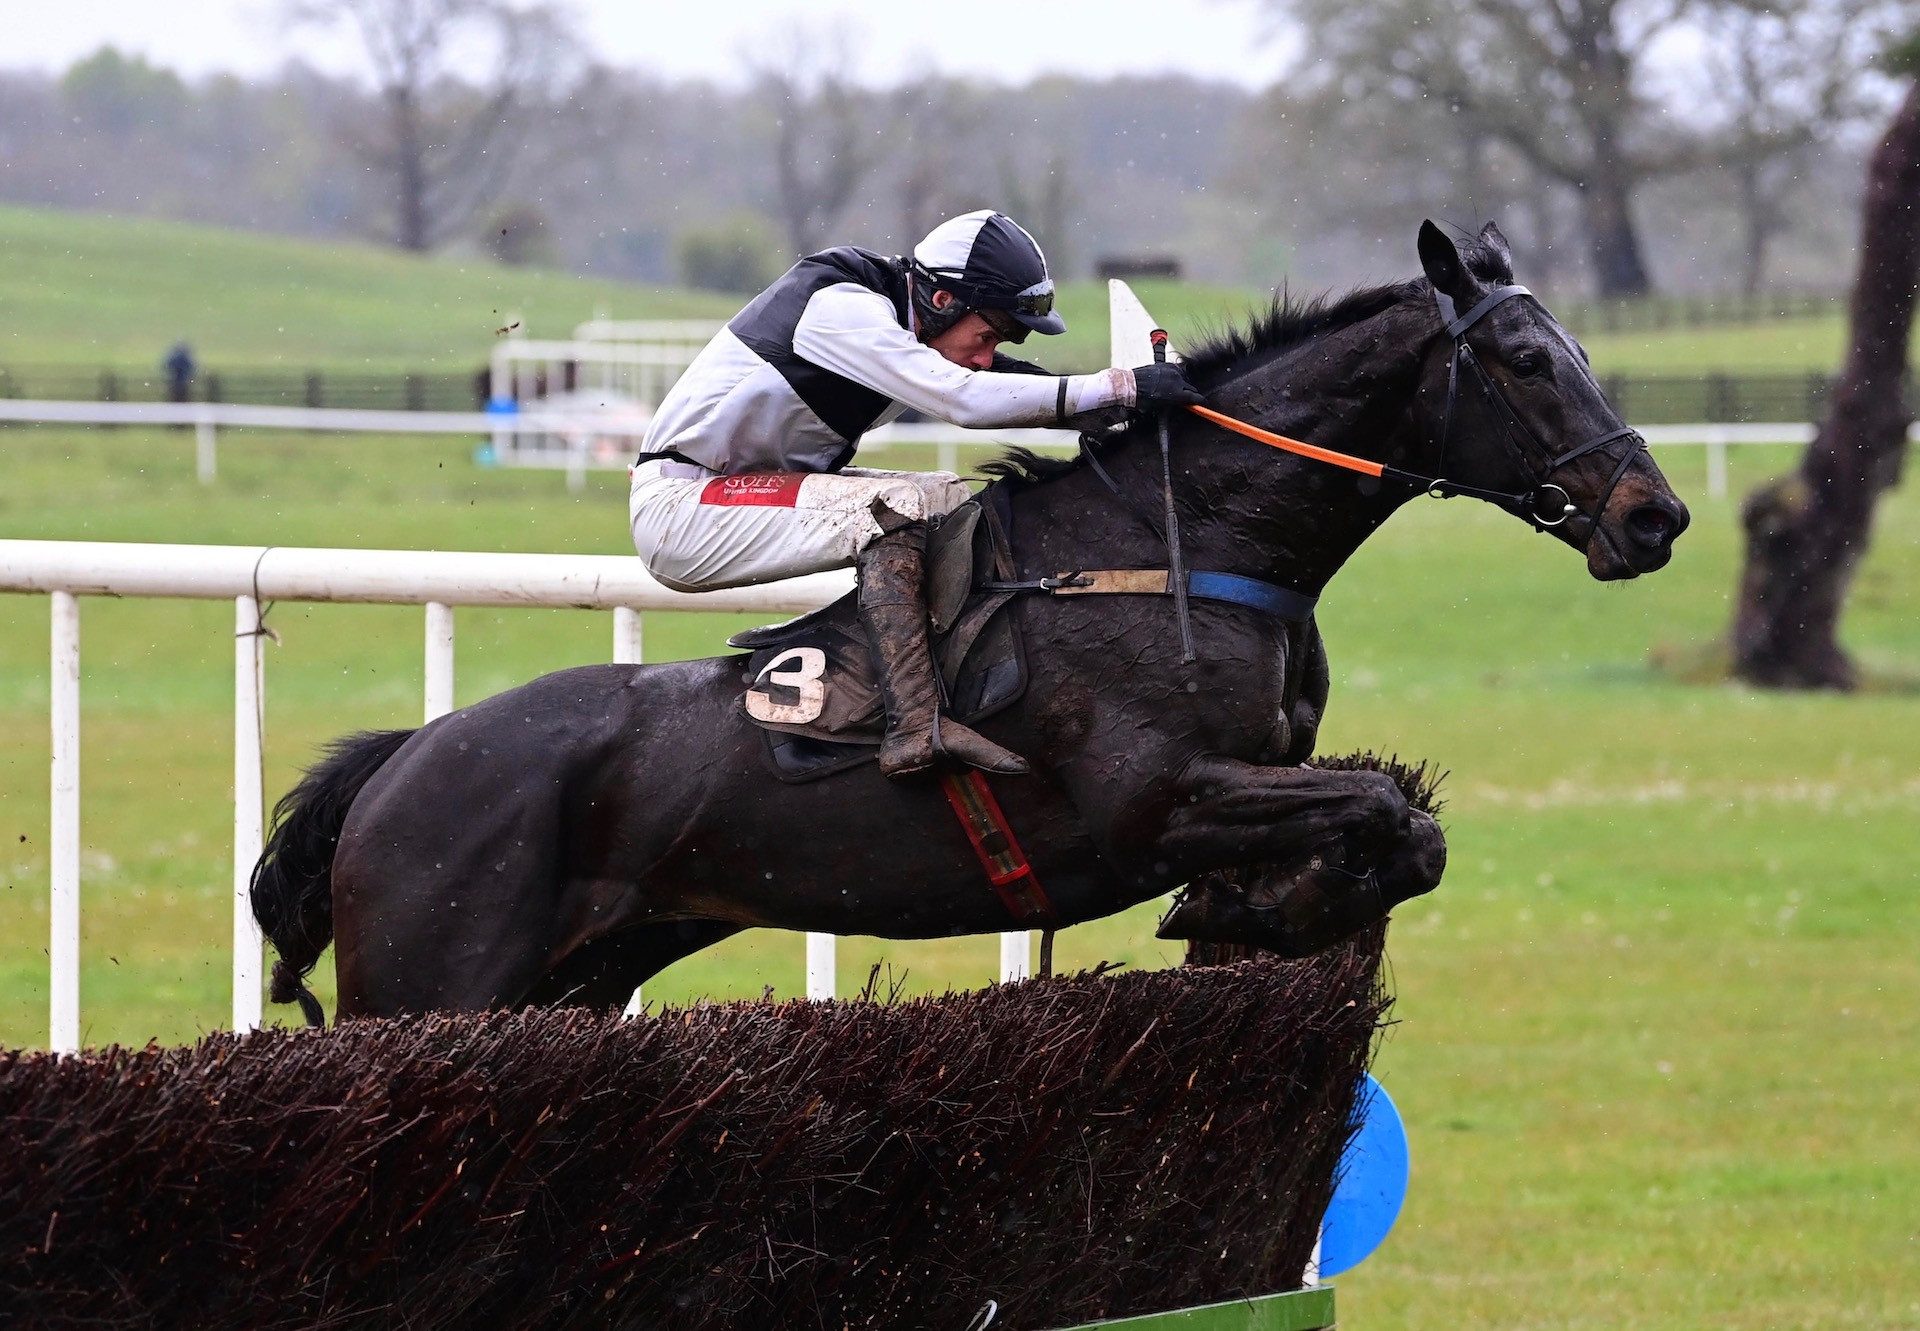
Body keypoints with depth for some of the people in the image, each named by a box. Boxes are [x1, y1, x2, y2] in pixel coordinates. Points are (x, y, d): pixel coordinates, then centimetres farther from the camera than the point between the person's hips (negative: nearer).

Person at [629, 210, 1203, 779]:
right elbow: (964, 398, -31)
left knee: (951, 499, 5)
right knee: (894, 508, -26)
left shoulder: (902, 320, 6)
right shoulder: (840, 308, -23)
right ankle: (916, 728, -35)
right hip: (677, 506, -10)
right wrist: (1121, 386, -31)